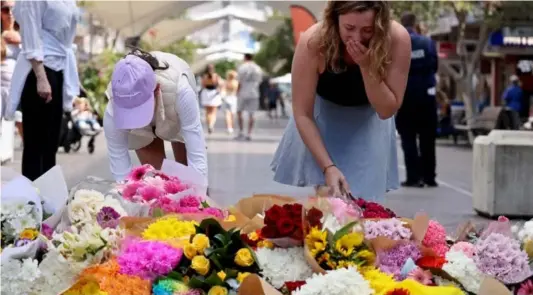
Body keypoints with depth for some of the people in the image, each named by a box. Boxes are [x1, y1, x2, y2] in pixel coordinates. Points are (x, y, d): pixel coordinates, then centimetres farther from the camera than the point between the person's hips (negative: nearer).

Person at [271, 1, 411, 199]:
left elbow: (387, 110, -24)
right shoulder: (313, 41, -34)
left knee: (361, 198, -3)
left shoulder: (397, 38, -32)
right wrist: (327, 167, -34)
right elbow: (302, 114, -27)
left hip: (368, 123, 1)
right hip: (322, 117, -1)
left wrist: (367, 67, -39)